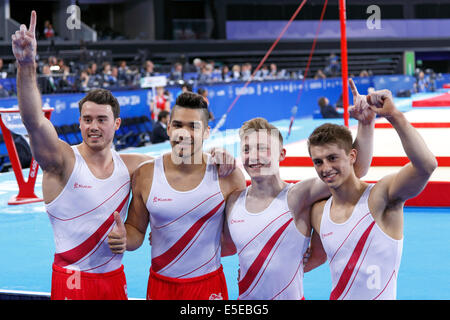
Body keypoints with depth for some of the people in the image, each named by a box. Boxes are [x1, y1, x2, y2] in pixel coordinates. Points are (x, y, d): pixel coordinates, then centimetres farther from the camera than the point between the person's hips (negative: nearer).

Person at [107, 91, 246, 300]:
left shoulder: (228, 176, -8)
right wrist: (124, 240, -17)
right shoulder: (145, 175, -4)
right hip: (160, 285, 1)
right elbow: (136, 230, 5)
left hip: (209, 287, -1)